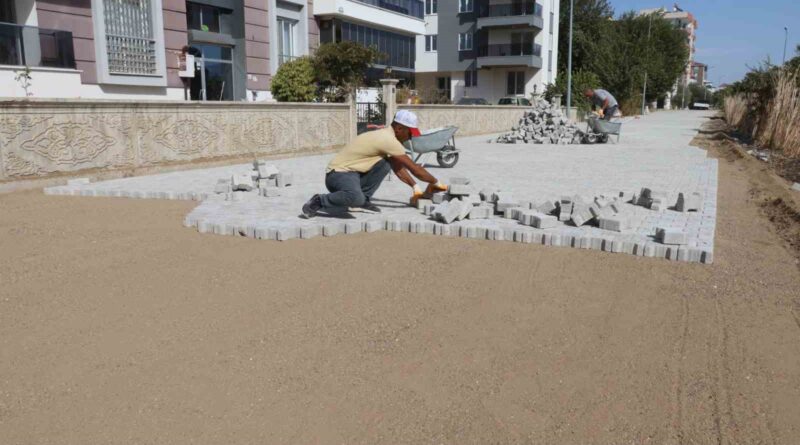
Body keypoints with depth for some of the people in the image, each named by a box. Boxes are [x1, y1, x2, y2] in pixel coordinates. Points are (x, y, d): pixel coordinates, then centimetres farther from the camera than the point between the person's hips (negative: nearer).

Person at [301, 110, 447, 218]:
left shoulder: (385, 136, 11)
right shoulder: (388, 140, -19)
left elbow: (397, 168, 18)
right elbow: (414, 168, -16)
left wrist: (415, 186, 11)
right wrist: (435, 182, -5)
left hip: (353, 172, 9)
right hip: (339, 173, -9)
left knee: (385, 163, -7)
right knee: (355, 198, -39)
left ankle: (363, 200, 2)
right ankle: (318, 202, -12)